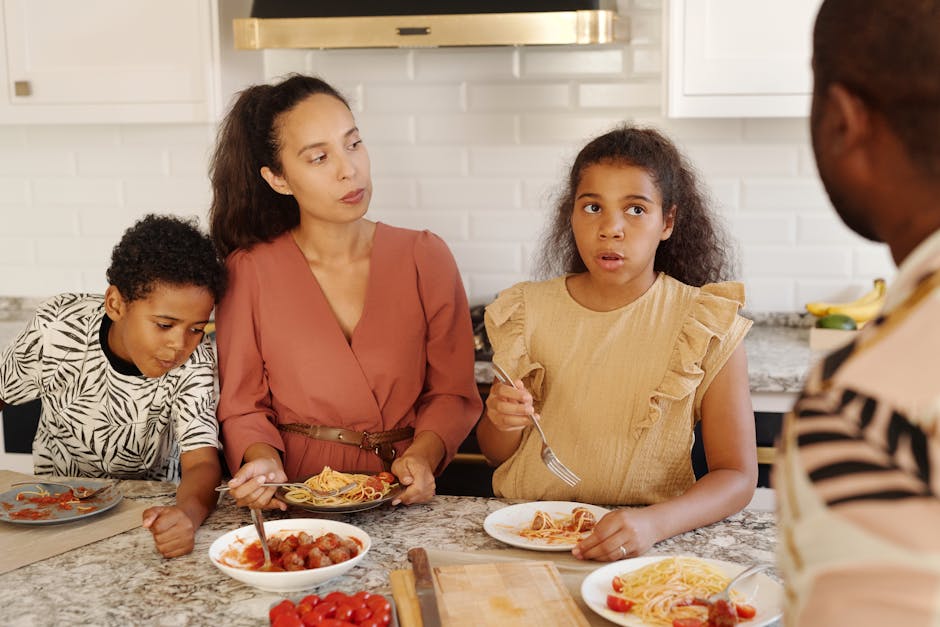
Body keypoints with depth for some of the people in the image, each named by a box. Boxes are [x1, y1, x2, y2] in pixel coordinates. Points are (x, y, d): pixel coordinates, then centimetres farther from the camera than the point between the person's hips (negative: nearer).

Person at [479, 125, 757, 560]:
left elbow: (738, 475, -6)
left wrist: (654, 524, -24)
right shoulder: (526, 312, 3)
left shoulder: (708, 326, -4)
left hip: (647, 550, -2)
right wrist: (503, 423, -11)